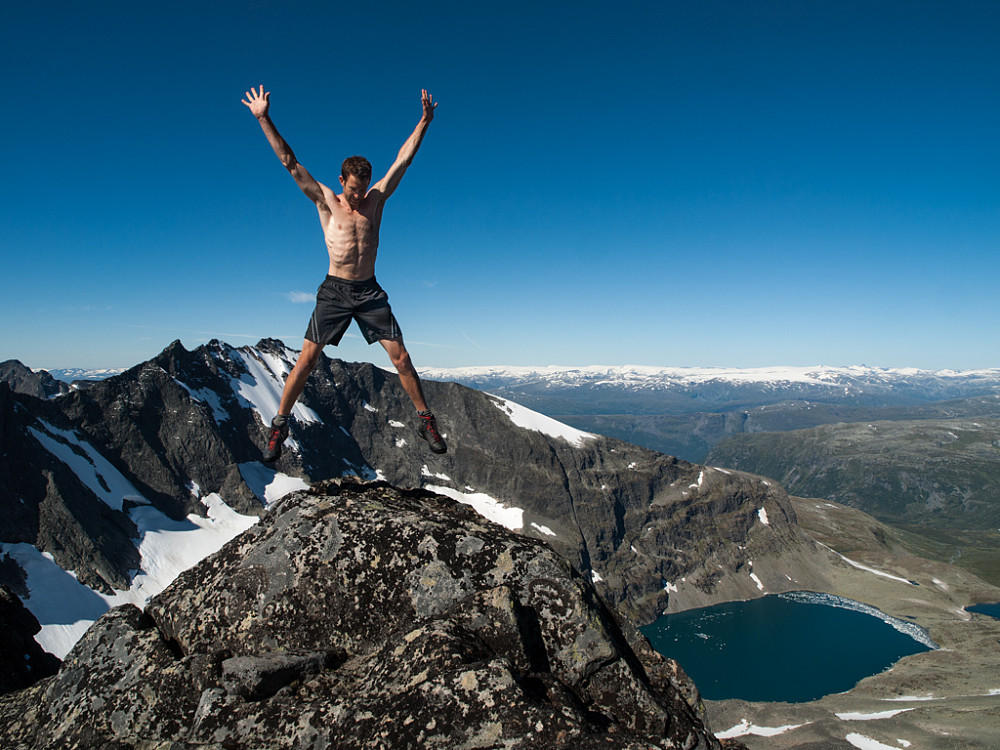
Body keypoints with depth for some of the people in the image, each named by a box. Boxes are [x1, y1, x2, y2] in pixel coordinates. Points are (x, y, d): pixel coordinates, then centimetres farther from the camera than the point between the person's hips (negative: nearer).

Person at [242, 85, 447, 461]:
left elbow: (403, 159, 7)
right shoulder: (325, 201, 1)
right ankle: (279, 424, 7)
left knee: (400, 356, -3)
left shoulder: (376, 199, 6)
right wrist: (264, 119, -8)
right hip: (335, 289, -1)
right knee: (307, 358, -4)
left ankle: (426, 420, 8)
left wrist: (424, 120, 6)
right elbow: (289, 161, -2)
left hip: (370, 291, 2)